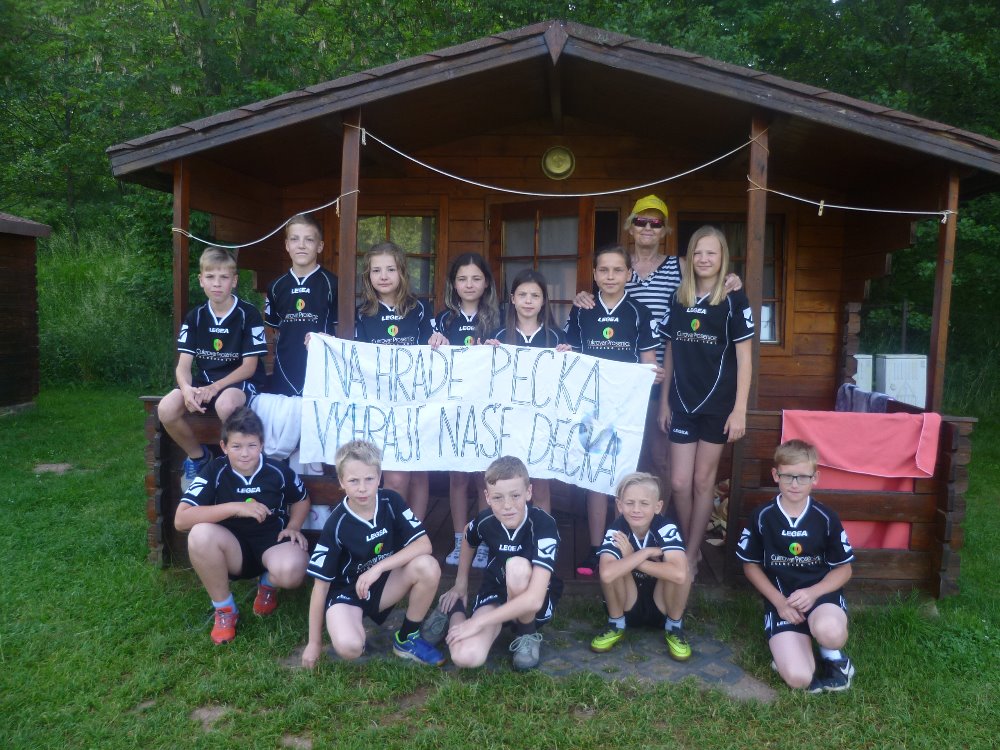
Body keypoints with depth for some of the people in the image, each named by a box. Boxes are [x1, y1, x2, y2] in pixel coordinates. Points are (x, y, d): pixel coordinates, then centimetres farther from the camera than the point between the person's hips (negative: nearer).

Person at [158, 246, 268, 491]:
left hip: (241, 381, -4)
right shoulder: (195, 317, 5)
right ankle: (198, 455, 6)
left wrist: (215, 387, -21)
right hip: (205, 380, 5)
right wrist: (187, 389, -23)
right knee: (166, 409, -24)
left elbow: (249, 366, -9)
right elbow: (183, 364, 0)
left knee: (224, 404, -40)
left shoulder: (248, 314, -7)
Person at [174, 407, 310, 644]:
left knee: (291, 571, -35)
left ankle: (268, 584, 8)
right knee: (200, 534, -33)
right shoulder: (214, 471, -14)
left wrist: (293, 527, -9)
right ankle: (224, 608, -9)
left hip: (272, 543, 0)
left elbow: (302, 500, 10)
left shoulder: (278, 471, -12)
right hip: (233, 549, 1)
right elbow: (180, 520, -25)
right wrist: (235, 507, -31)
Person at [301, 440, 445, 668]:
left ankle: (406, 639, -4)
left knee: (428, 566, -26)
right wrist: (314, 642, -9)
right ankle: (356, 620, 5)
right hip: (346, 591, -3)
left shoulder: (391, 501, -13)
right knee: (349, 647, -33)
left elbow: (424, 544, -19)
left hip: (384, 583, 4)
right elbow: (321, 584, -14)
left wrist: (378, 568, -28)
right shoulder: (336, 525, -20)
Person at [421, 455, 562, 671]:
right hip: (495, 594, 3)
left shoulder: (543, 525, -30)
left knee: (517, 566, -37)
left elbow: (534, 599, -37)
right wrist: (460, 584, 17)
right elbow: (468, 538, 13)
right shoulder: (485, 521, -16)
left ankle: (527, 634, -8)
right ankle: (454, 611, 10)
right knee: (465, 657, -25)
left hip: (536, 605, -3)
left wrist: (477, 622, -32)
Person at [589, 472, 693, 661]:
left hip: (661, 606, 0)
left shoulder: (666, 528, -22)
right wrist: (646, 552, -33)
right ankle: (616, 625, -1)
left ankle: (674, 628, -2)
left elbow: (679, 573, -41)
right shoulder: (616, 531, -21)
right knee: (613, 569, -29)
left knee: (682, 572, -30)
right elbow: (606, 574, -41)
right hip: (627, 606, 1)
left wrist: (631, 558, -32)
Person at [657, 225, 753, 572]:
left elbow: (744, 357, -6)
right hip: (682, 403, 3)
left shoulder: (734, 300, -4)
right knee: (680, 482, 3)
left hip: (717, 403, -3)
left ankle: (691, 556, 19)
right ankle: (690, 547, 24)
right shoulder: (678, 298, 7)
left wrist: (740, 409, -11)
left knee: (703, 481, 7)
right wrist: (664, 401, 9)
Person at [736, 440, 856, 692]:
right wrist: (778, 601, -8)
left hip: (821, 593, 1)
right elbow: (750, 565, 5)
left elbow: (844, 569, 2)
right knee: (798, 678, -21)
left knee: (830, 631, -37)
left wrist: (813, 592, -15)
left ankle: (833, 656, 0)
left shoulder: (826, 518, -5)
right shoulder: (761, 517, -6)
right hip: (780, 599, 0)